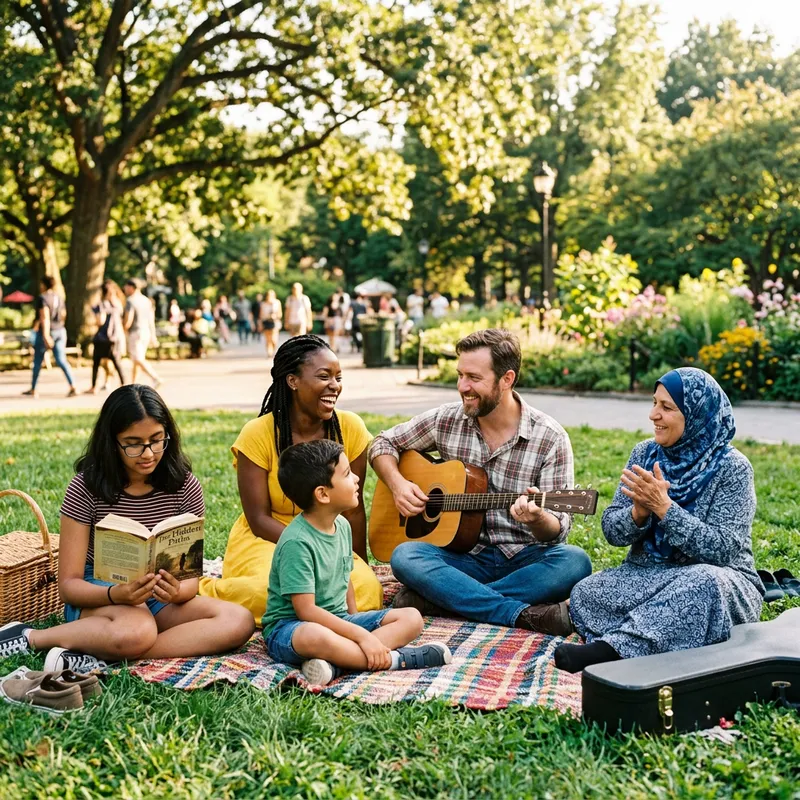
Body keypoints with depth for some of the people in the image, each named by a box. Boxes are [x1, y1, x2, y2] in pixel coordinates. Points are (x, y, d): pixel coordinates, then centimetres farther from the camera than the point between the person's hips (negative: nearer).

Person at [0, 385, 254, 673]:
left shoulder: (184, 487, -5)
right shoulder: (87, 487, -11)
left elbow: (192, 574, -4)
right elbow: (69, 584, -12)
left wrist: (178, 591, -30)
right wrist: (117, 594, -33)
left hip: (159, 598, 5)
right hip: (98, 598, -4)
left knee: (239, 622, -26)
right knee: (136, 631, -40)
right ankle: (30, 637, -17)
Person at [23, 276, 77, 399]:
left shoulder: (42, 298, -13)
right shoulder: (58, 298, 9)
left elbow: (45, 317, -22)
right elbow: (63, 315, 18)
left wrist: (46, 336, -27)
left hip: (45, 332, -6)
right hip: (60, 331, 6)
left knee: (37, 362, 10)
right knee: (61, 360, -2)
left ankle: (33, 390, 20)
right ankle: (73, 387, -18)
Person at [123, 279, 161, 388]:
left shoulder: (131, 301, -12)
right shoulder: (147, 301, 12)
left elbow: (128, 321, -17)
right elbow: (151, 320, 13)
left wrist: (122, 332, 0)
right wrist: (153, 336, 16)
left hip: (135, 333, -8)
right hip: (146, 333, 8)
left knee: (139, 360, -11)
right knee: (136, 359, 17)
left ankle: (156, 379, -26)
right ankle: (133, 383, 22)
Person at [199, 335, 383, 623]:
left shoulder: (350, 428, -4)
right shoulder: (258, 433, -12)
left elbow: (353, 508, 2)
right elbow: (259, 519, -11)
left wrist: (359, 564, 3)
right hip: (265, 541, -4)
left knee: (367, 589, -27)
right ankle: (207, 592, -6)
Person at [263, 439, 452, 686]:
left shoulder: (342, 525, 5)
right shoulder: (297, 542, -21)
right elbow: (306, 610, -25)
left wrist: (355, 624, 10)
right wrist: (361, 635, -27)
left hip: (338, 620, 9)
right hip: (289, 627, -9)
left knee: (411, 618, -6)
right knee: (315, 637, -44)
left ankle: (335, 662, -27)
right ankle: (394, 659, -27)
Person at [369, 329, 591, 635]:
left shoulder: (550, 438, -7)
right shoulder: (446, 420, 1)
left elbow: (557, 530, -8)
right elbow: (383, 443, 15)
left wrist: (536, 517, -32)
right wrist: (397, 483, -6)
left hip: (524, 558, -1)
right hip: (465, 556, 2)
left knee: (576, 562, -32)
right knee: (405, 556, -29)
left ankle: (436, 599, -30)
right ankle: (526, 615, -34)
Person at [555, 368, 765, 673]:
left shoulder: (731, 467, -8)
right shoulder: (645, 453, 6)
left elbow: (722, 549, -18)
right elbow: (611, 531, 4)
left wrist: (663, 506, -24)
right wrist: (639, 512, -18)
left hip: (715, 578, -4)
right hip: (646, 574, 4)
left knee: (705, 583, -39)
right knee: (585, 593, -23)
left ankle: (610, 647, -44)